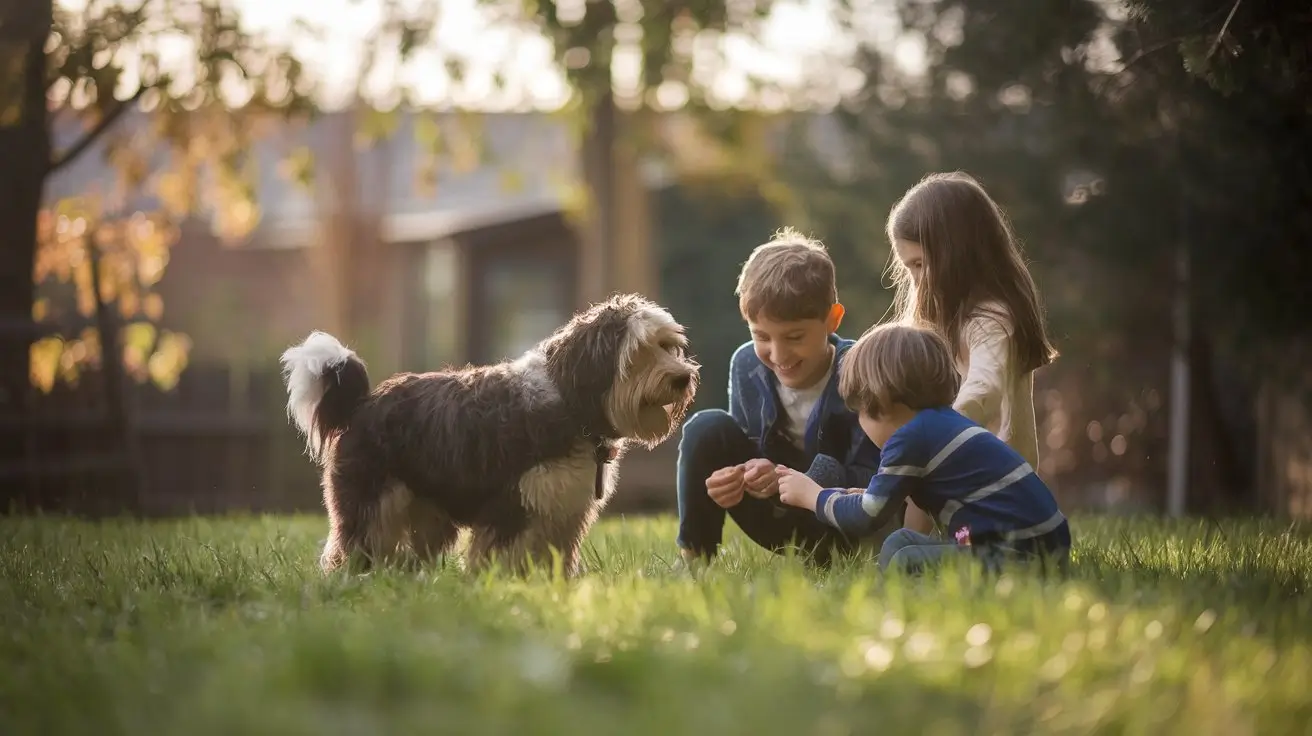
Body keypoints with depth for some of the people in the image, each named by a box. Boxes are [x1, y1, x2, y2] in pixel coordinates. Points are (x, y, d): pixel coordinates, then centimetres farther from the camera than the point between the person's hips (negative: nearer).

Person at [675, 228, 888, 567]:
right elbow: (745, 451, 0)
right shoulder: (746, 365, -8)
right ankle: (694, 559, -9)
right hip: (780, 520, 5)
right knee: (707, 428, -15)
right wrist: (738, 479, -26)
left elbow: (873, 480, -24)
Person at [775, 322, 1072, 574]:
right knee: (898, 544, 15)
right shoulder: (944, 424, 15)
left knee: (904, 563, -18)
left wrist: (812, 495, 13)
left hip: (1022, 554, -10)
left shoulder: (911, 438, -12)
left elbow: (866, 519, -2)